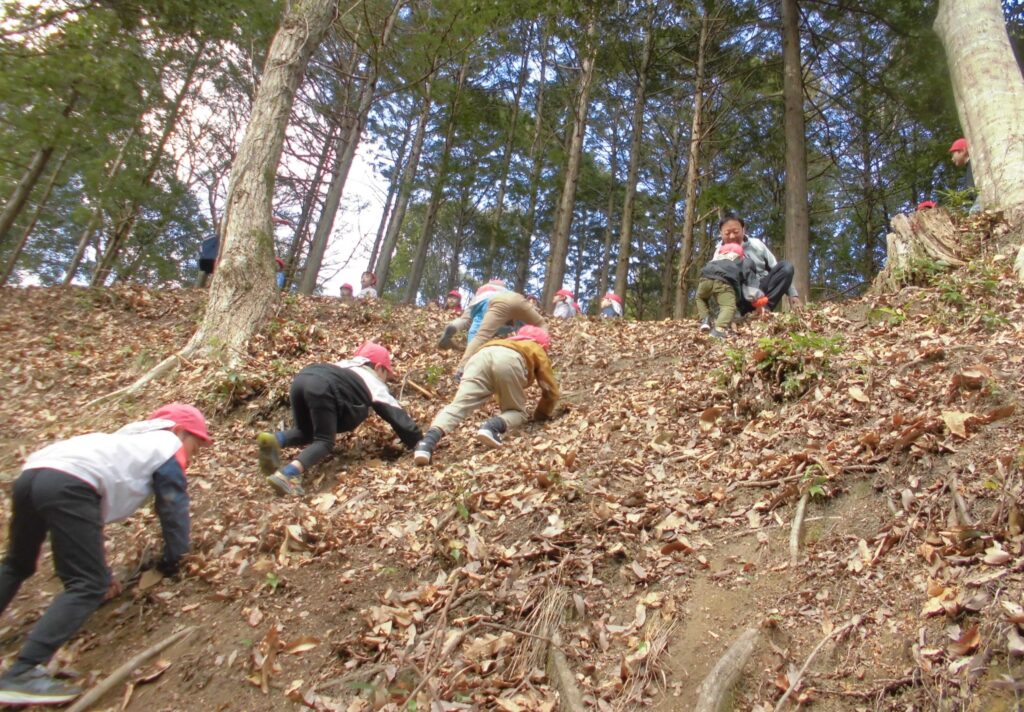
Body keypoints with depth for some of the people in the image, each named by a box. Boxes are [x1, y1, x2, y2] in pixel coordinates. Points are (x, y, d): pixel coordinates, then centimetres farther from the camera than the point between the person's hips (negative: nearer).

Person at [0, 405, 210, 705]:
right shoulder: (169, 446, 16)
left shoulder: (131, 441, 38)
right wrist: (171, 562, 28)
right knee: (88, 586, -5)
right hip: (69, 485, -9)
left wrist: (102, 571, 41)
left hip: (30, 474, 9)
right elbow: (174, 511, 13)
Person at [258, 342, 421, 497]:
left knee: (306, 432, 25)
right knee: (324, 442, 2)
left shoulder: (345, 365, 40)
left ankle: (274, 440, -4)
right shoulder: (376, 385, 23)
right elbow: (399, 418, 23)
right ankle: (287, 475, -22)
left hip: (301, 378, 7)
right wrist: (418, 444, 31)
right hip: (322, 388, -7)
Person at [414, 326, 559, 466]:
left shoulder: (509, 342, 50)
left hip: (481, 356, 4)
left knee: (458, 405, -10)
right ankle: (493, 426, -21)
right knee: (517, 412, 12)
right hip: (508, 360, -4)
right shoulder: (539, 352, 36)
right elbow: (551, 390, 32)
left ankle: (429, 439, -36)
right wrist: (540, 415, 46)